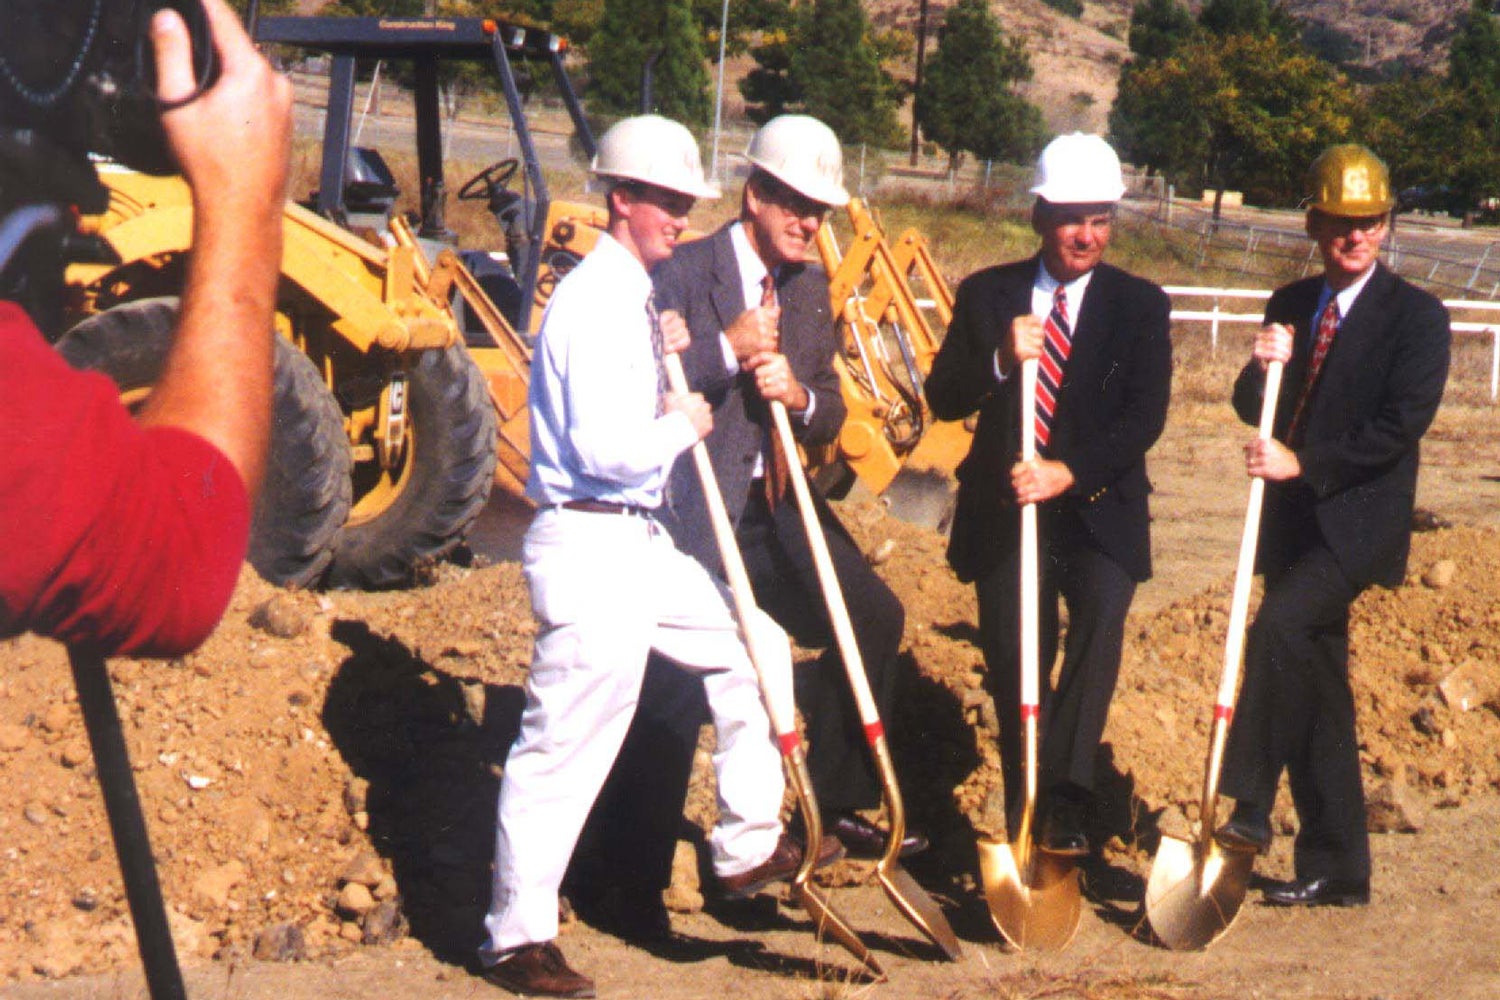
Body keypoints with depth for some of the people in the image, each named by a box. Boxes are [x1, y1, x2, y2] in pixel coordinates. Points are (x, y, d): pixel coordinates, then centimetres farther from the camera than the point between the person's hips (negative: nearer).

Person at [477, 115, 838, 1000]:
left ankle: (750, 847, 29)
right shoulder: (594, 301, -17)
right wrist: (683, 423, -9)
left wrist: (671, 358, 5)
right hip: (588, 548, -10)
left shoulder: (635, 296, 14)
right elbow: (604, 448, -26)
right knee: (568, 736, -6)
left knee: (756, 648, 19)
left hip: (643, 544, 10)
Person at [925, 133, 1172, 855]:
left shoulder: (1140, 305, 2)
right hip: (1004, 510, 2)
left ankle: (1063, 801, -24)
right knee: (1011, 664, 2)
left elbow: (1145, 416, -8)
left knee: (1102, 614, -26)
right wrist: (999, 361, -21)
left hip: (1097, 510, -1)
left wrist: (1069, 472, -22)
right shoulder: (986, 295, 6)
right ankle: (1024, 809, 23)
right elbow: (943, 398, -1)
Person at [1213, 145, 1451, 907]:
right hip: (1294, 523, 6)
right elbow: (1253, 411, 12)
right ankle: (1335, 871, 17)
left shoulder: (1416, 316, -5)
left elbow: (1401, 425, -15)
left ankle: (1249, 808, -24)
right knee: (1314, 694, 9)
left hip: (1357, 523, -6)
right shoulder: (1290, 306, 13)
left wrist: (1303, 462, -19)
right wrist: (1261, 368, -9)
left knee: (1278, 627, -29)